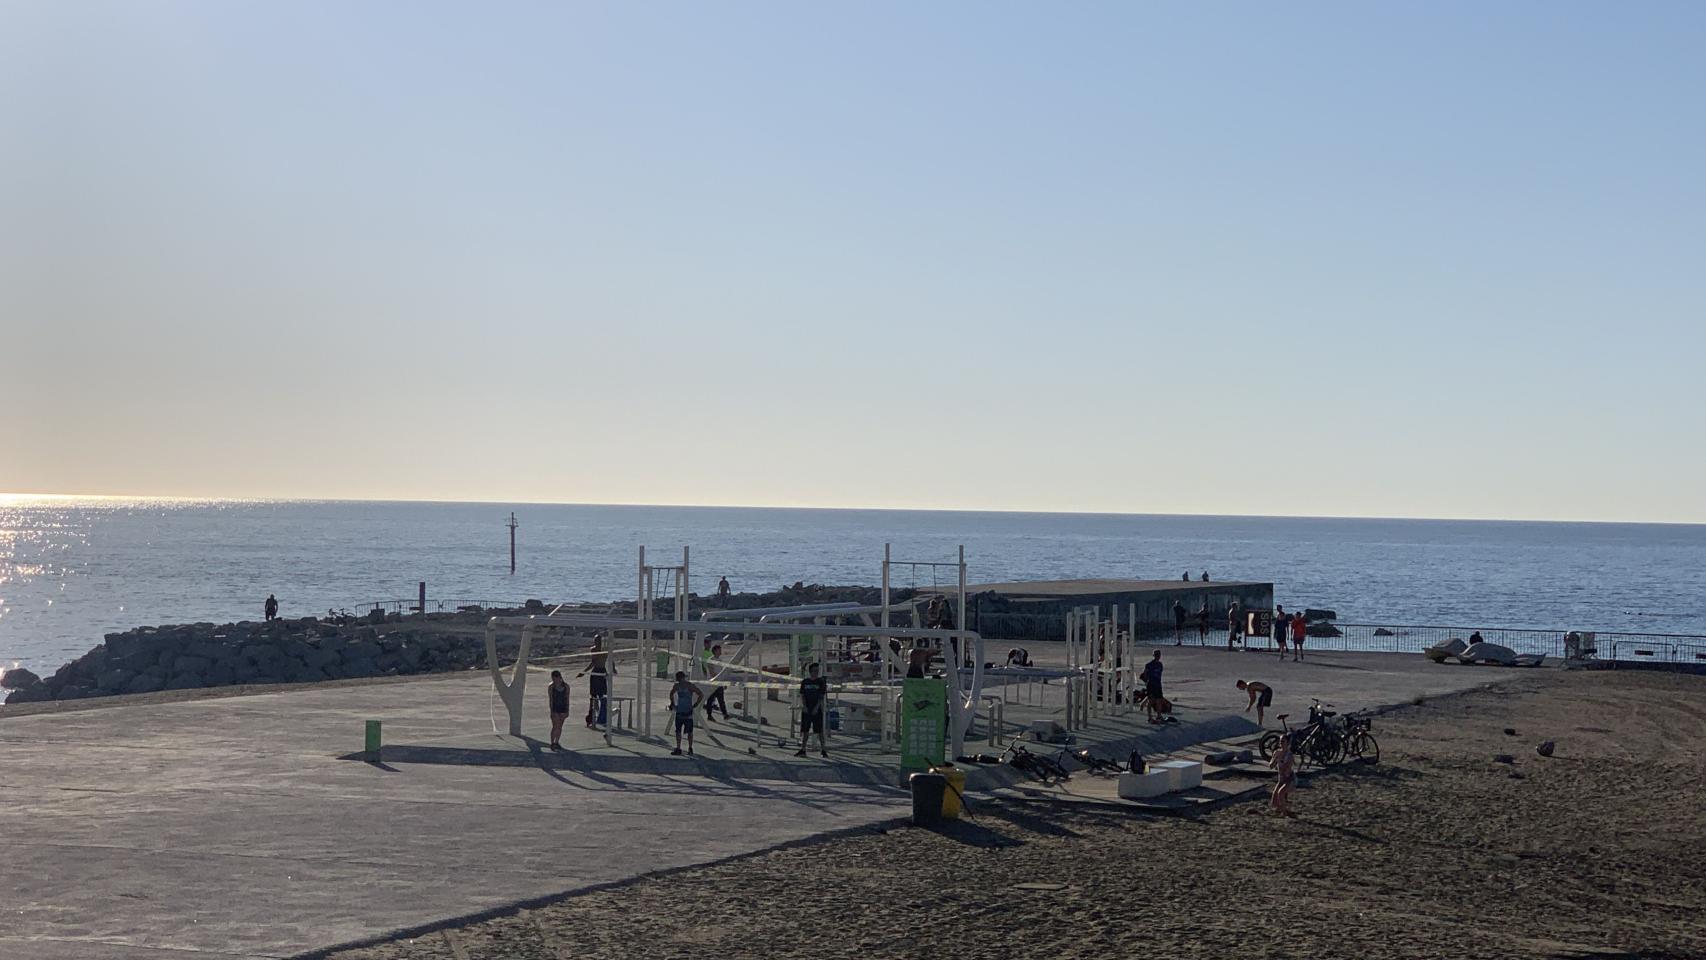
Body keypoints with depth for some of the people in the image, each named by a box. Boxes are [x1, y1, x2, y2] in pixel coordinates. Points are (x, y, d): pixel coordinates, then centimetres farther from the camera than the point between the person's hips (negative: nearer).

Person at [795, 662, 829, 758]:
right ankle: (803, 750, 11)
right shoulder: (804, 682, 8)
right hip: (806, 710, 2)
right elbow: (802, 696, 7)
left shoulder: (821, 682, 2)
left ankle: (823, 750, -1)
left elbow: (822, 696, -2)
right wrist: (803, 705, -8)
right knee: (805, 731, 5)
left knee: (820, 731, -4)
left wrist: (816, 707, -13)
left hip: (817, 710, -2)